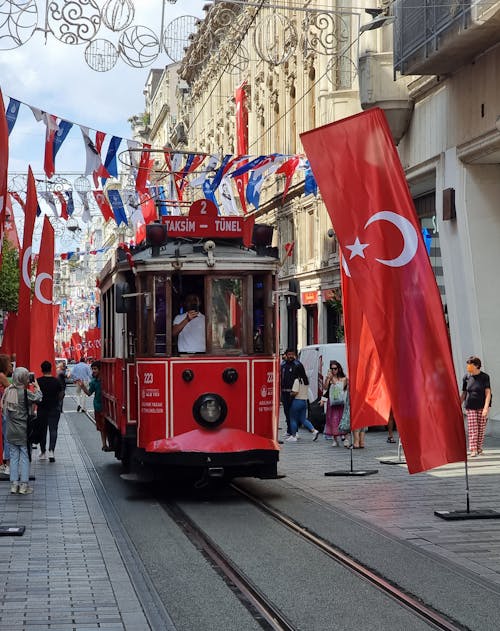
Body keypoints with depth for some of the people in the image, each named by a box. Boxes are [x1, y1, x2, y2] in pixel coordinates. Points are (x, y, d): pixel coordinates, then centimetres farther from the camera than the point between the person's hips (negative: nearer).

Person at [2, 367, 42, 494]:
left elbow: (4, 406, 9)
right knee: (25, 456, 5)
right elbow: (38, 398, -10)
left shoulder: (8, 391, -1)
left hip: (11, 431, 5)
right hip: (23, 431, -5)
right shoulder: (25, 393, -18)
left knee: (14, 456, 12)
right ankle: (24, 485, 6)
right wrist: (36, 386, 5)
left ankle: (14, 484, 13)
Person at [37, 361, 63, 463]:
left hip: (42, 408, 0)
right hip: (54, 408, 0)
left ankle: (43, 453, 19)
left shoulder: (38, 381, -7)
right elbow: (61, 394, 2)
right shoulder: (57, 381, -5)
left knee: (42, 430, 12)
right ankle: (51, 451, -17)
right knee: (53, 430, -1)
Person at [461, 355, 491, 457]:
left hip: (481, 407, -1)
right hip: (470, 407, 1)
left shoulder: (484, 377, -4)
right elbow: (463, 393, 11)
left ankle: (479, 448, 18)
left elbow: (488, 393, -9)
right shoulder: (466, 377, 4)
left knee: (481, 429, 3)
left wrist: (486, 408, -20)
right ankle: (473, 450, -7)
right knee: (472, 429, -6)